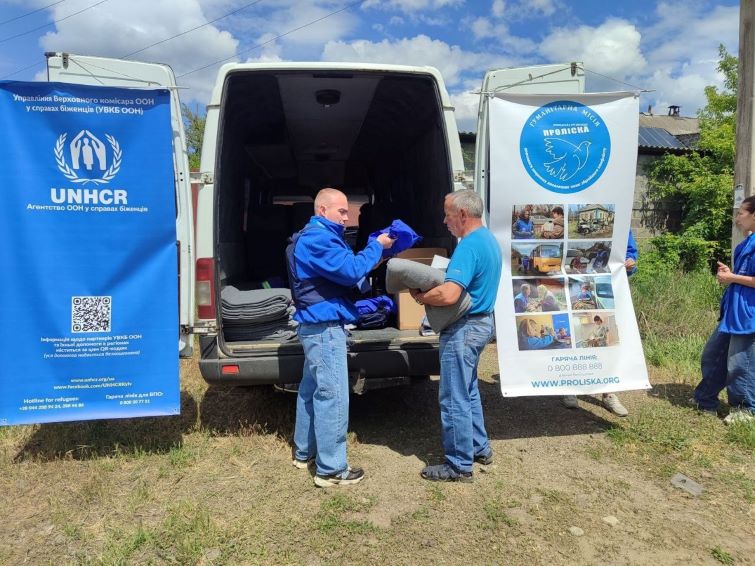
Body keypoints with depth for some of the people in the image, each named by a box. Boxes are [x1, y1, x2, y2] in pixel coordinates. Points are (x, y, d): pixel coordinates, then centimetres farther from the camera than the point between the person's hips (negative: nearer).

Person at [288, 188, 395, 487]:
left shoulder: (315, 237, 19)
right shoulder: (318, 238, -17)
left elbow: (343, 270, 19)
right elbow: (351, 271, -22)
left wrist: (375, 255, 8)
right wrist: (377, 246, -11)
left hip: (315, 326, 11)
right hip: (324, 328, -11)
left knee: (311, 390, 19)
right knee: (332, 396, -6)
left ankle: (304, 452, 32)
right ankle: (331, 469, 3)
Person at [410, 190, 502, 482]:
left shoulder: (469, 246, -23)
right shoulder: (488, 239, 10)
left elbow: (448, 294, -33)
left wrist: (420, 297, -15)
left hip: (464, 328, -10)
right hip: (481, 321, 10)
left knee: (454, 399, 1)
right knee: (468, 391, 23)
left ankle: (459, 465, 13)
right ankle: (479, 447, 35)